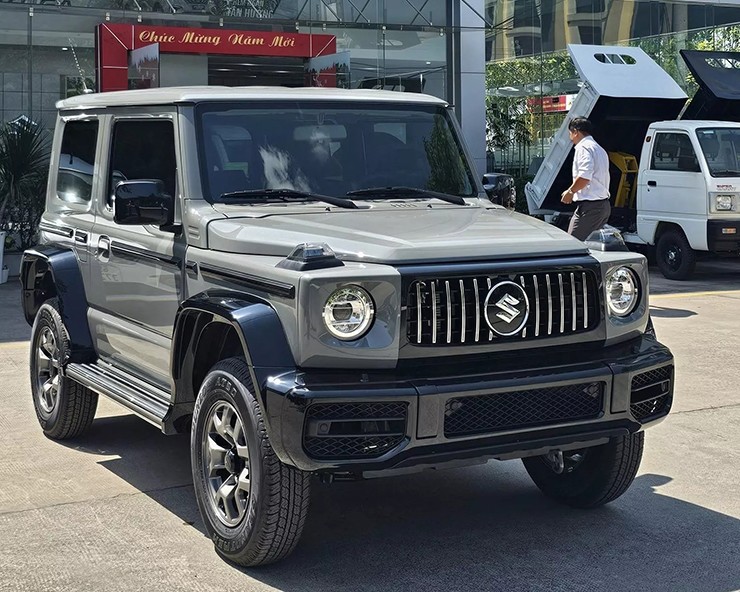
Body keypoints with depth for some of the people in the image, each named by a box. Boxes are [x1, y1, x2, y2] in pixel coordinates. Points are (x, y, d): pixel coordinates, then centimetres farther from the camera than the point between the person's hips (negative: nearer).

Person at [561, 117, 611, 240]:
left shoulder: (583, 147, -10)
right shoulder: (599, 149, 22)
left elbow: (584, 177, -23)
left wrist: (570, 191, -8)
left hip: (589, 206, -10)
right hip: (604, 205, 10)